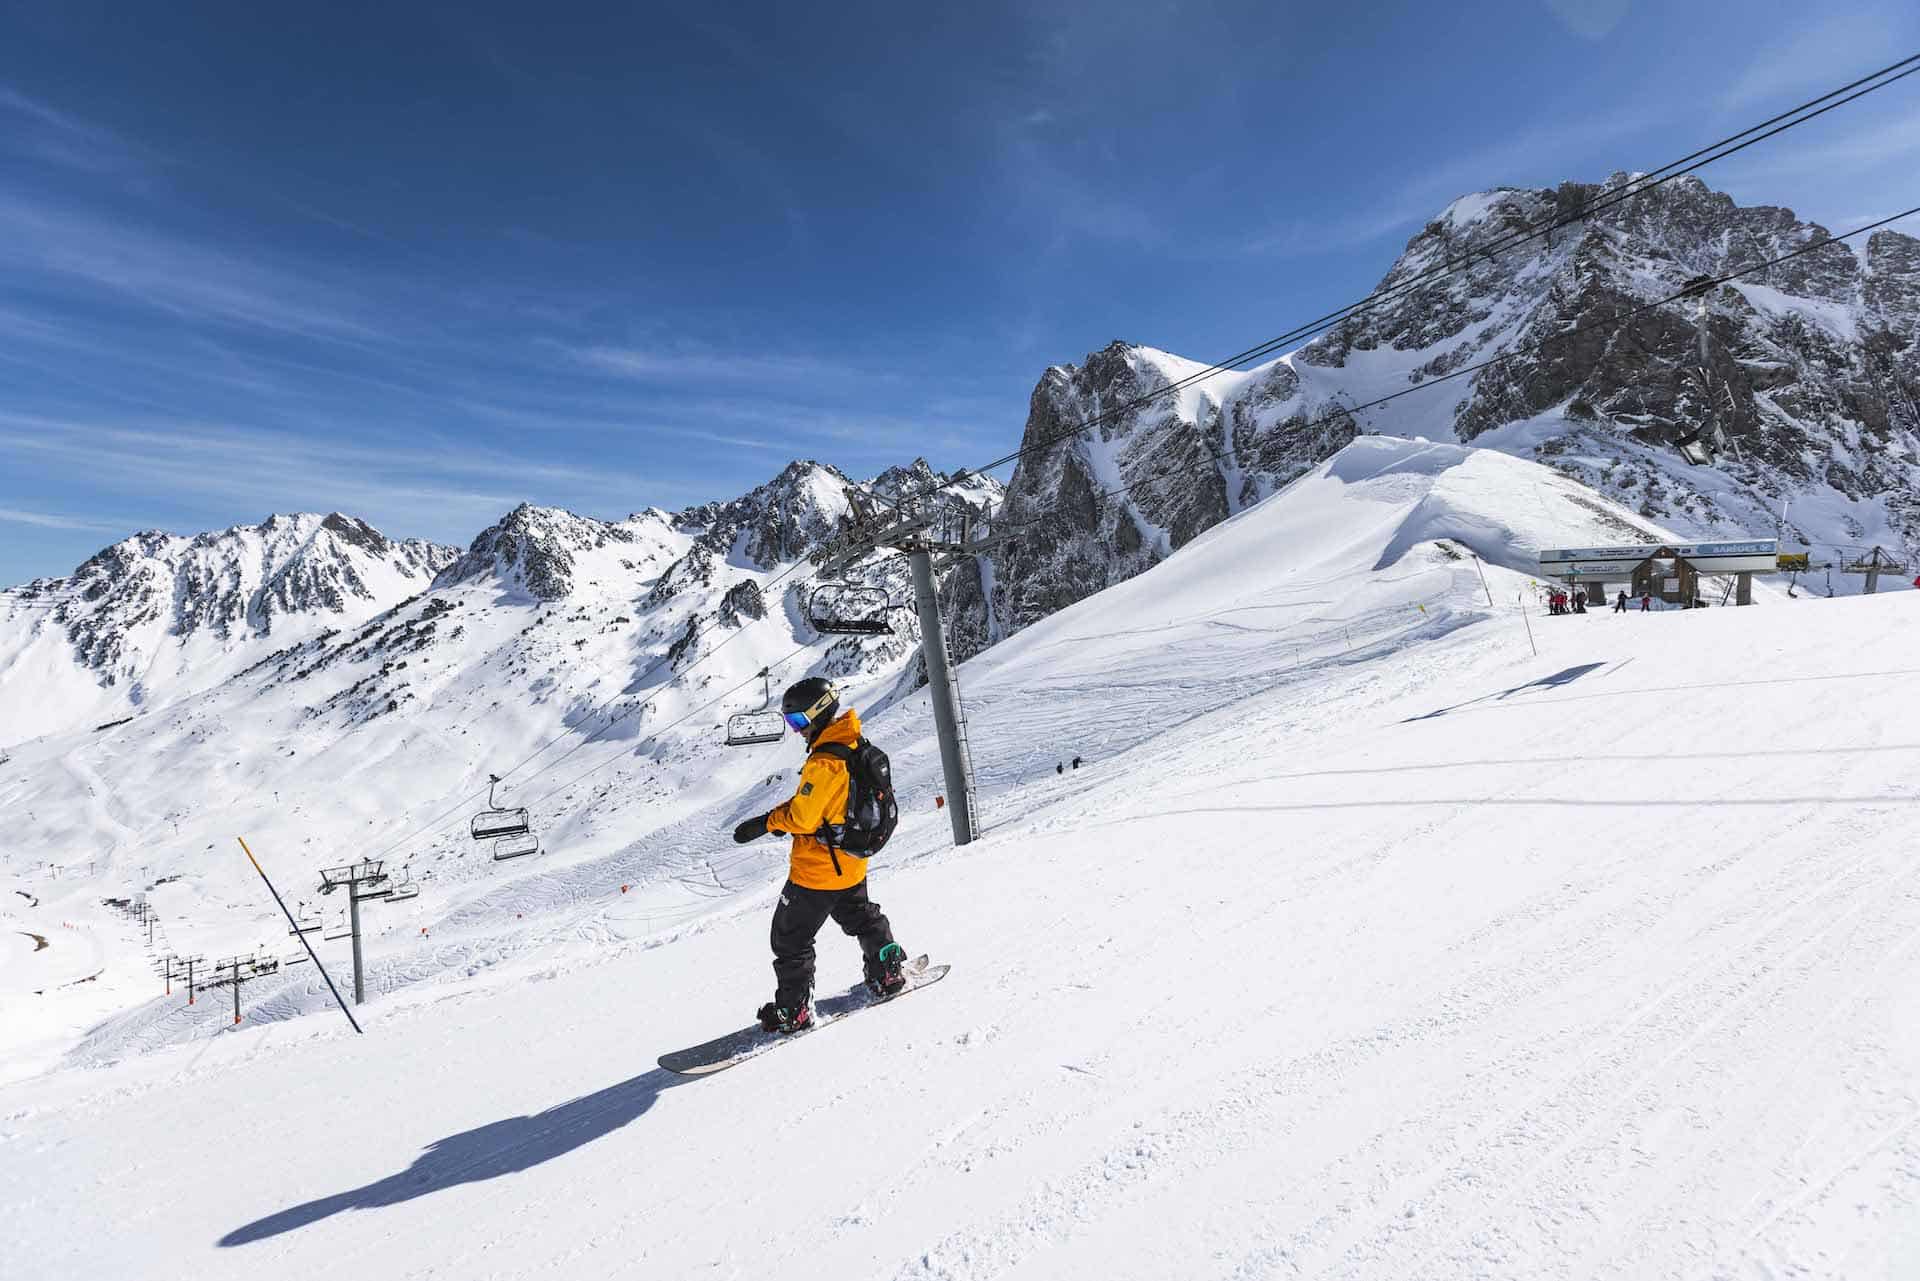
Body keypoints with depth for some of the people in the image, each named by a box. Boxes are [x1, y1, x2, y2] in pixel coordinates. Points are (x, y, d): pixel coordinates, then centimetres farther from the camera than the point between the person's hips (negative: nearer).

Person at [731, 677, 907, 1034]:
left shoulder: (824, 761, -28)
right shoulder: (854, 745, 2)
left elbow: (802, 817, -24)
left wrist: (765, 822, -9)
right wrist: (782, 814, 4)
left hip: (817, 868, -9)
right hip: (851, 862, 9)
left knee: (790, 937, 7)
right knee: (860, 917, 30)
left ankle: (793, 1011, 15)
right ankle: (888, 972, 41)